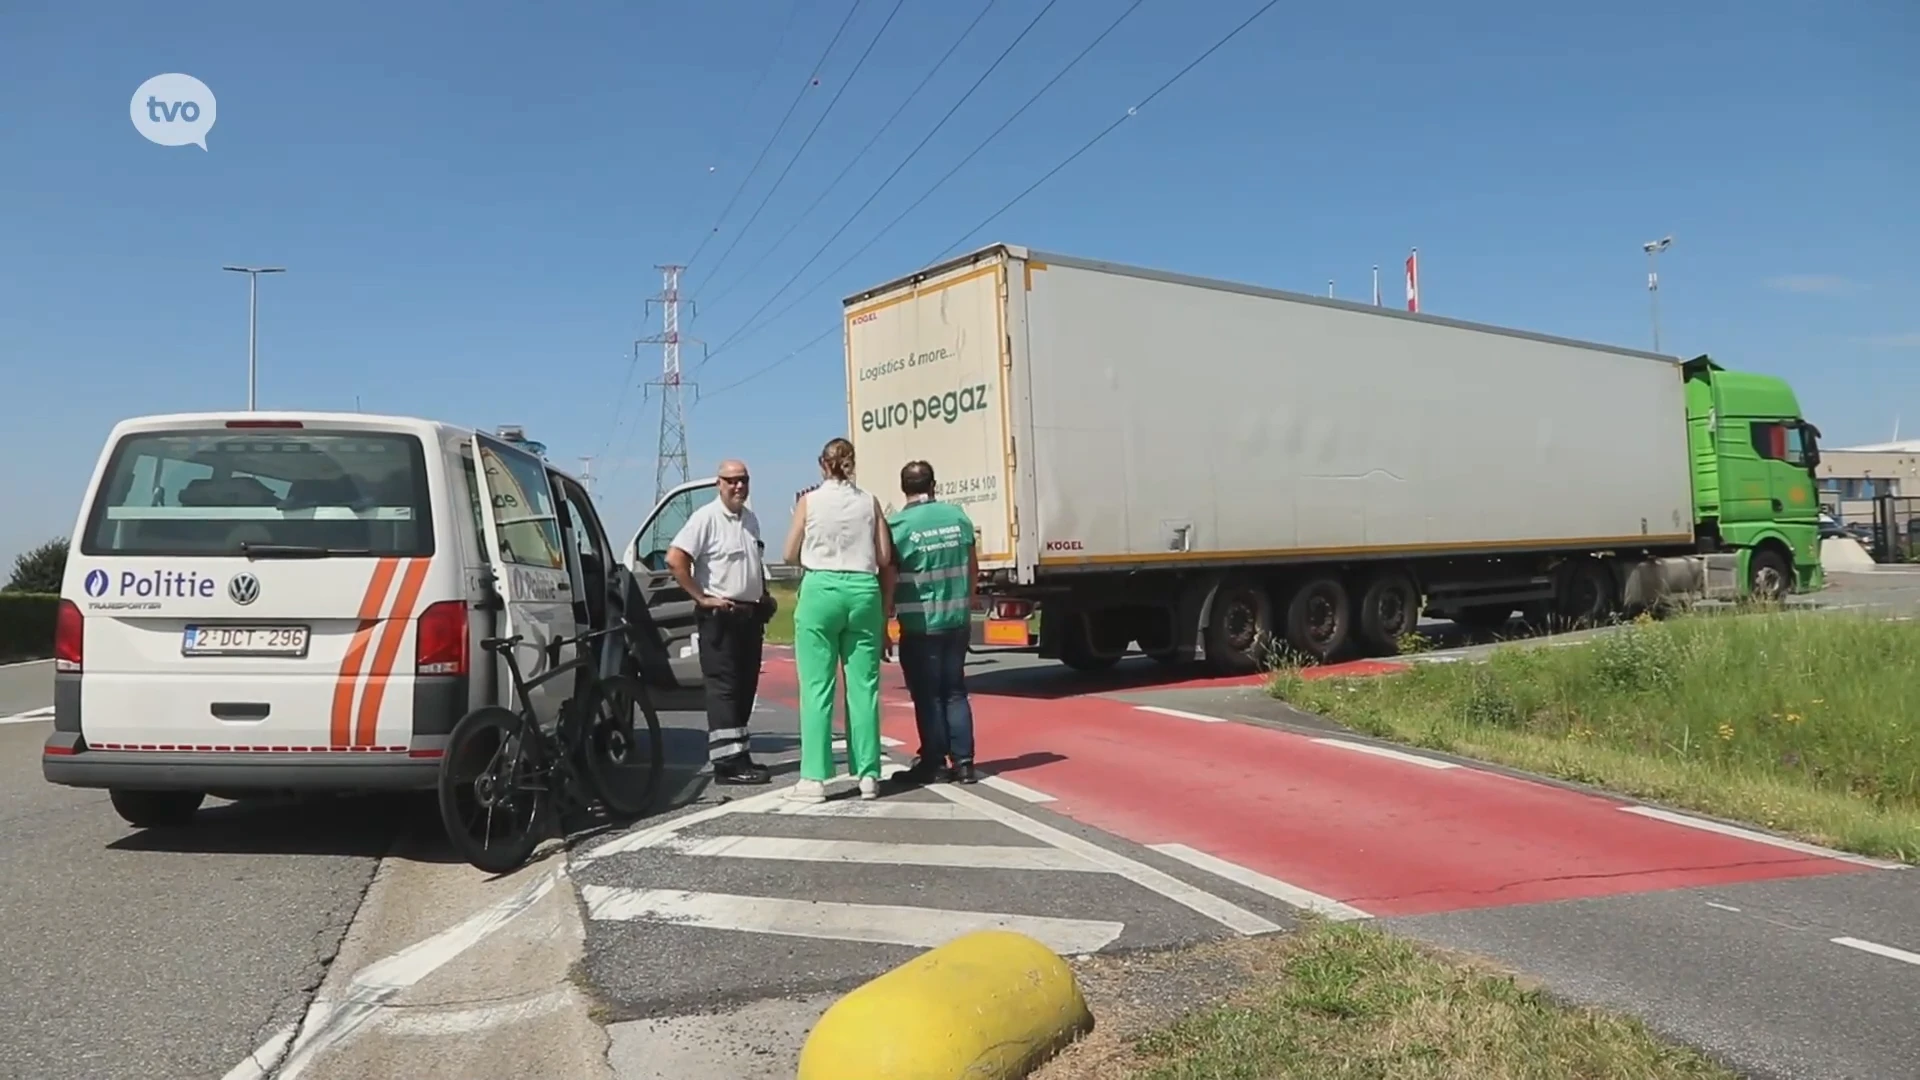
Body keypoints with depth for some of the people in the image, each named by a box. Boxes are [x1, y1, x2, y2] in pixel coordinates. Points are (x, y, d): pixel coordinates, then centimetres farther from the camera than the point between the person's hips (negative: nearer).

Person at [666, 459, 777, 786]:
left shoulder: (750, 519, 15)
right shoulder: (706, 517, -9)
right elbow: (674, 559, -18)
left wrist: (764, 595, 15)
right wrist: (701, 597, -17)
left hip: (751, 615, 8)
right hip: (719, 616, -8)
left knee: (746, 687, 11)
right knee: (723, 688, -8)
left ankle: (736, 753, 20)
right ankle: (729, 762, -9)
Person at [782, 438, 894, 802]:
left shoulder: (809, 501, 2)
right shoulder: (869, 502, 7)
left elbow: (791, 555, 5)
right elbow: (885, 558, 5)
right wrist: (885, 611, 15)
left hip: (820, 590, -2)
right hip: (863, 592, 2)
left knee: (817, 688, 1)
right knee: (863, 688, 7)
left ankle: (814, 778, 0)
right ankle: (868, 775, 11)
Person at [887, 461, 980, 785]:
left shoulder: (898, 525, -10)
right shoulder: (958, 516, 3)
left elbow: (888, 579, -8)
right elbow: (973, 568, 11)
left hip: (920, 625, -4)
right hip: (957, 621, 4)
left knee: (927, 696, 5)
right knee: (955, 692, 13)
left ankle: (934, 763, 10)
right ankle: (963, 762, 12)